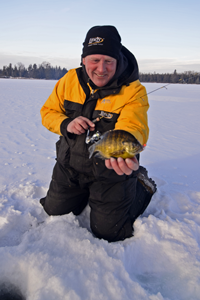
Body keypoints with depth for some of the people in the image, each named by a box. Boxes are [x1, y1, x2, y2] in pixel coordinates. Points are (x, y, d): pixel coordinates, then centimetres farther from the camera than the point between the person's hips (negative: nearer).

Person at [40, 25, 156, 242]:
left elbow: (132, 129, -33)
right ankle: (85, 193, 46)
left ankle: (142, 187, 25)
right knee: (54, 213, 19)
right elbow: (48, 112, 2)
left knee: (108, 233, 4)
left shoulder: (133, 90, -19)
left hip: (110, 171, -4)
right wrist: (66, 124, -21)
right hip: (69, 166, 5)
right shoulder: (70, 79, -4)